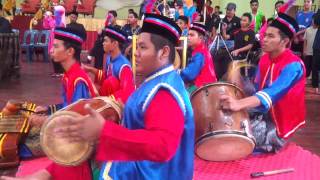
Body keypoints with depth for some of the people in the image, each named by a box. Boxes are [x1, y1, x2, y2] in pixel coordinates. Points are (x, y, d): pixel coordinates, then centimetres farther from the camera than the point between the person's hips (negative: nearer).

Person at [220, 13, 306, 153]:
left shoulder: (293, 66, -24)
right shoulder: (265, 59, 2)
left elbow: (273, 92, -40)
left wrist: (240, 104, -55)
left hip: (278, 122, -8)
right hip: (262, 113, 8)